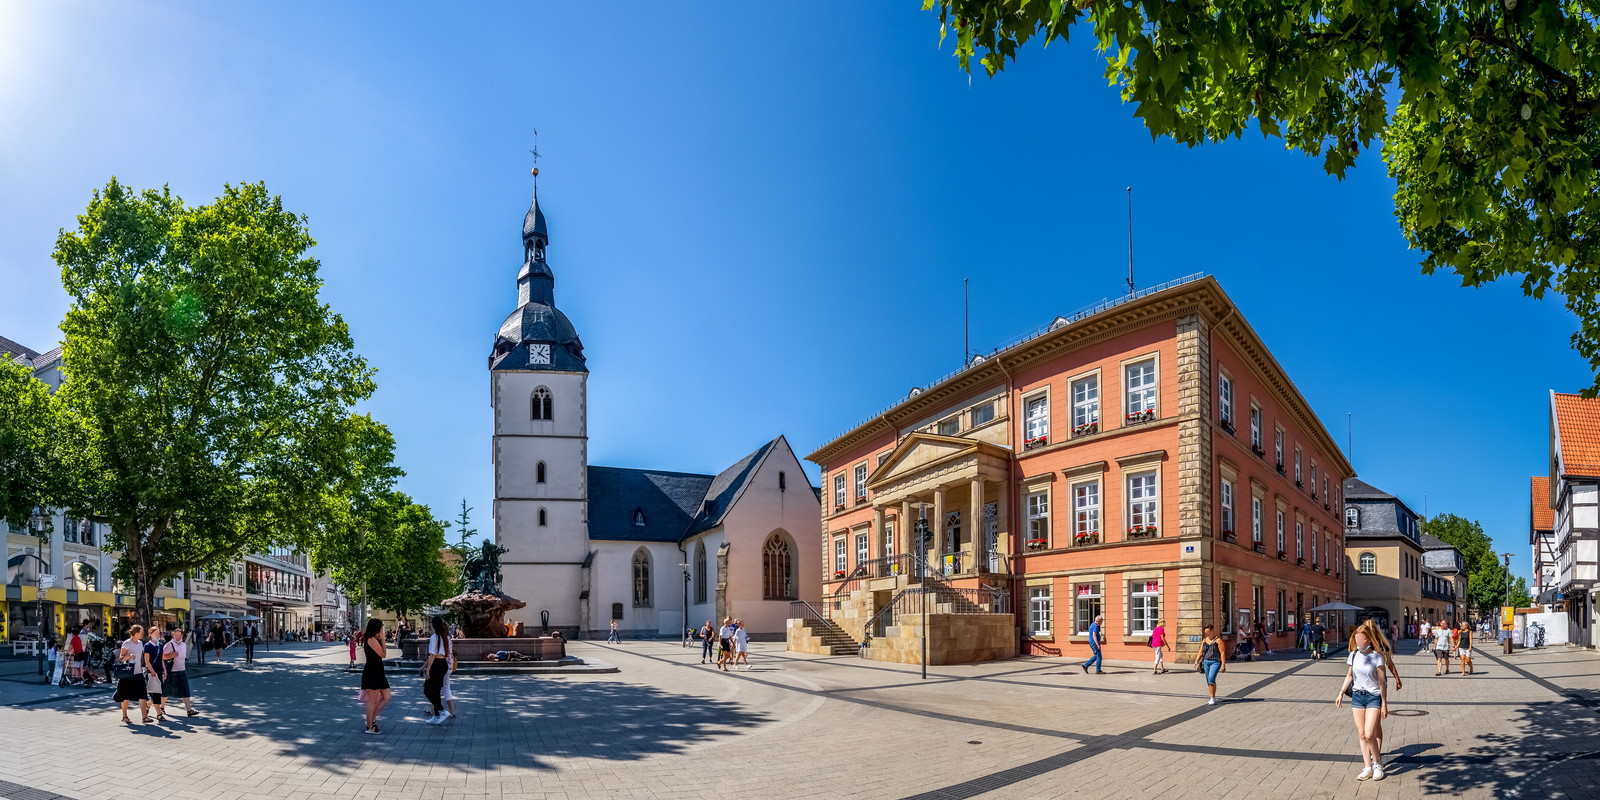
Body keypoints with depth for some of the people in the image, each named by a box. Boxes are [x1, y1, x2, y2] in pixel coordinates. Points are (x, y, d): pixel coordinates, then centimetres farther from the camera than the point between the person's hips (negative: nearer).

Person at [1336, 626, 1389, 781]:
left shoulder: (1376, 657, -10)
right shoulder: (1353, 655, 3)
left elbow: (1382, 682, -7)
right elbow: (1349, 676, 15)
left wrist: (1384, 704, -7)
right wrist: (1341, 693, 9)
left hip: (1373, 697, -5)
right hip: (1357, 696, 5)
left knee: (1369, 734, -11)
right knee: (1361, 734, 6)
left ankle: (1377, 763, 12)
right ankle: (1367, 767, 13)